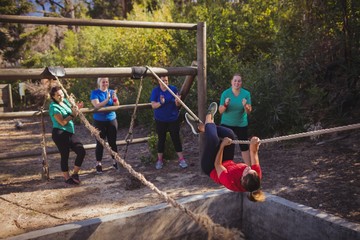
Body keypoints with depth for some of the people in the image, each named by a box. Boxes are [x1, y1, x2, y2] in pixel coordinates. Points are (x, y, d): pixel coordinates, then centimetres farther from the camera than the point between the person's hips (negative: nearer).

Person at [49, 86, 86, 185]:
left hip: (70, 133, 7)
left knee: (81, 151, -1)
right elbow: (62, 122, -18)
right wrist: (72, 115, -16)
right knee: (65, 156, 2)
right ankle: (67, 178, 19)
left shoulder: (65, 101, 12)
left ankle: (75, 174, 15)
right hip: (60, 134, -7)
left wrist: (76, 107, 1)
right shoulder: (54, 107, -11)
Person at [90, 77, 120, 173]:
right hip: (99, 121, -3)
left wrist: (115, 98, -24)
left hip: (112, 120, 3)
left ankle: (115, 162, 22)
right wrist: (107, 99, -32)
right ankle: (98, 164, 13)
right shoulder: (95, 92, -6)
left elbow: (117, 106, -4)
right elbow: (97, 105, -20)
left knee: (113, 142, 8)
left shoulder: (111, 92, 3)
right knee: (100, 143, 2)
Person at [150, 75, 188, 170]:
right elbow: (153, 105, -13)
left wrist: (177, 101, -27)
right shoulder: (155, 91, -4)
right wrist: (160, 103, -33)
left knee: (176, 138, 1)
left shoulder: (173, 89, -4)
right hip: (160, 120, 0)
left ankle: (181, 159, 8)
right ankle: (160, 160, 20)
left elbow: (177, 105, -4)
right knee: (161, 139, 8)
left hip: (173, 119, 0)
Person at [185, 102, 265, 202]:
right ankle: (199, 127, 15)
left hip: (211, 168, -5)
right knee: (229, 134, -9)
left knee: (213, 139, -26)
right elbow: (254, 158, -20)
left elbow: (217, 165, -29)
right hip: (228, 164, 5)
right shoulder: (257, 178, -32)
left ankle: (209, 119, 11)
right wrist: (254, 148, -39)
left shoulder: (230, 182, -43)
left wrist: (222, 145, -27)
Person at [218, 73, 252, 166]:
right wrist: (225, 104, -28)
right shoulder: (225, 93, -7)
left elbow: (249, 111, -7)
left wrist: (245, 106, -28)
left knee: (244, 146, 2)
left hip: (241, 124, 0)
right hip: (226, 124, 0)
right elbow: (220, 111, -8)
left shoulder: (246, 93, -5)